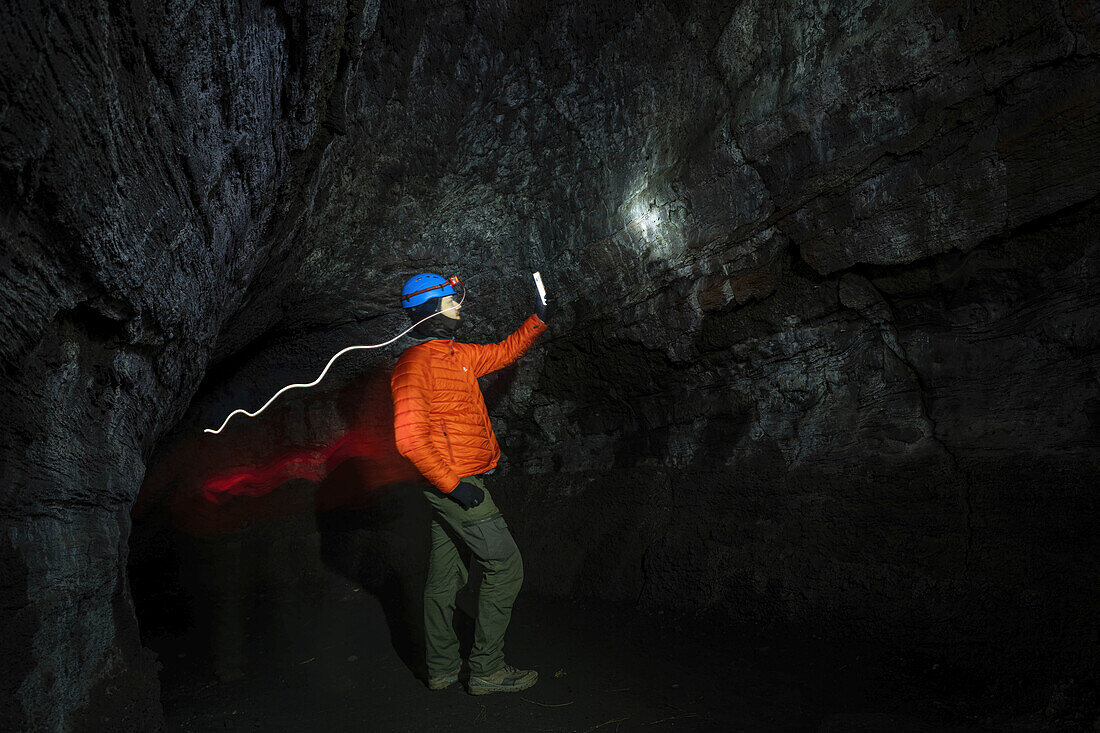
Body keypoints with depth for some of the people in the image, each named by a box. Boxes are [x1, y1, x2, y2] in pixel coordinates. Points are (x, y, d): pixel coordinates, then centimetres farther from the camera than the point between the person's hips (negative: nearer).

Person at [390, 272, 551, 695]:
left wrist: (538, 320, 17)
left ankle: (441, 670, 27)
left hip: (452, 485, 9)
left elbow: (504, 352, 27)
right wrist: (453, 485, -24)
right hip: (455, 483, -9)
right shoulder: (415, 364, -17)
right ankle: (487, 669, 7)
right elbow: (410, 439, -25)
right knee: (505, 566, -3)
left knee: (445, 575, 15)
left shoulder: (456, 355, 11)